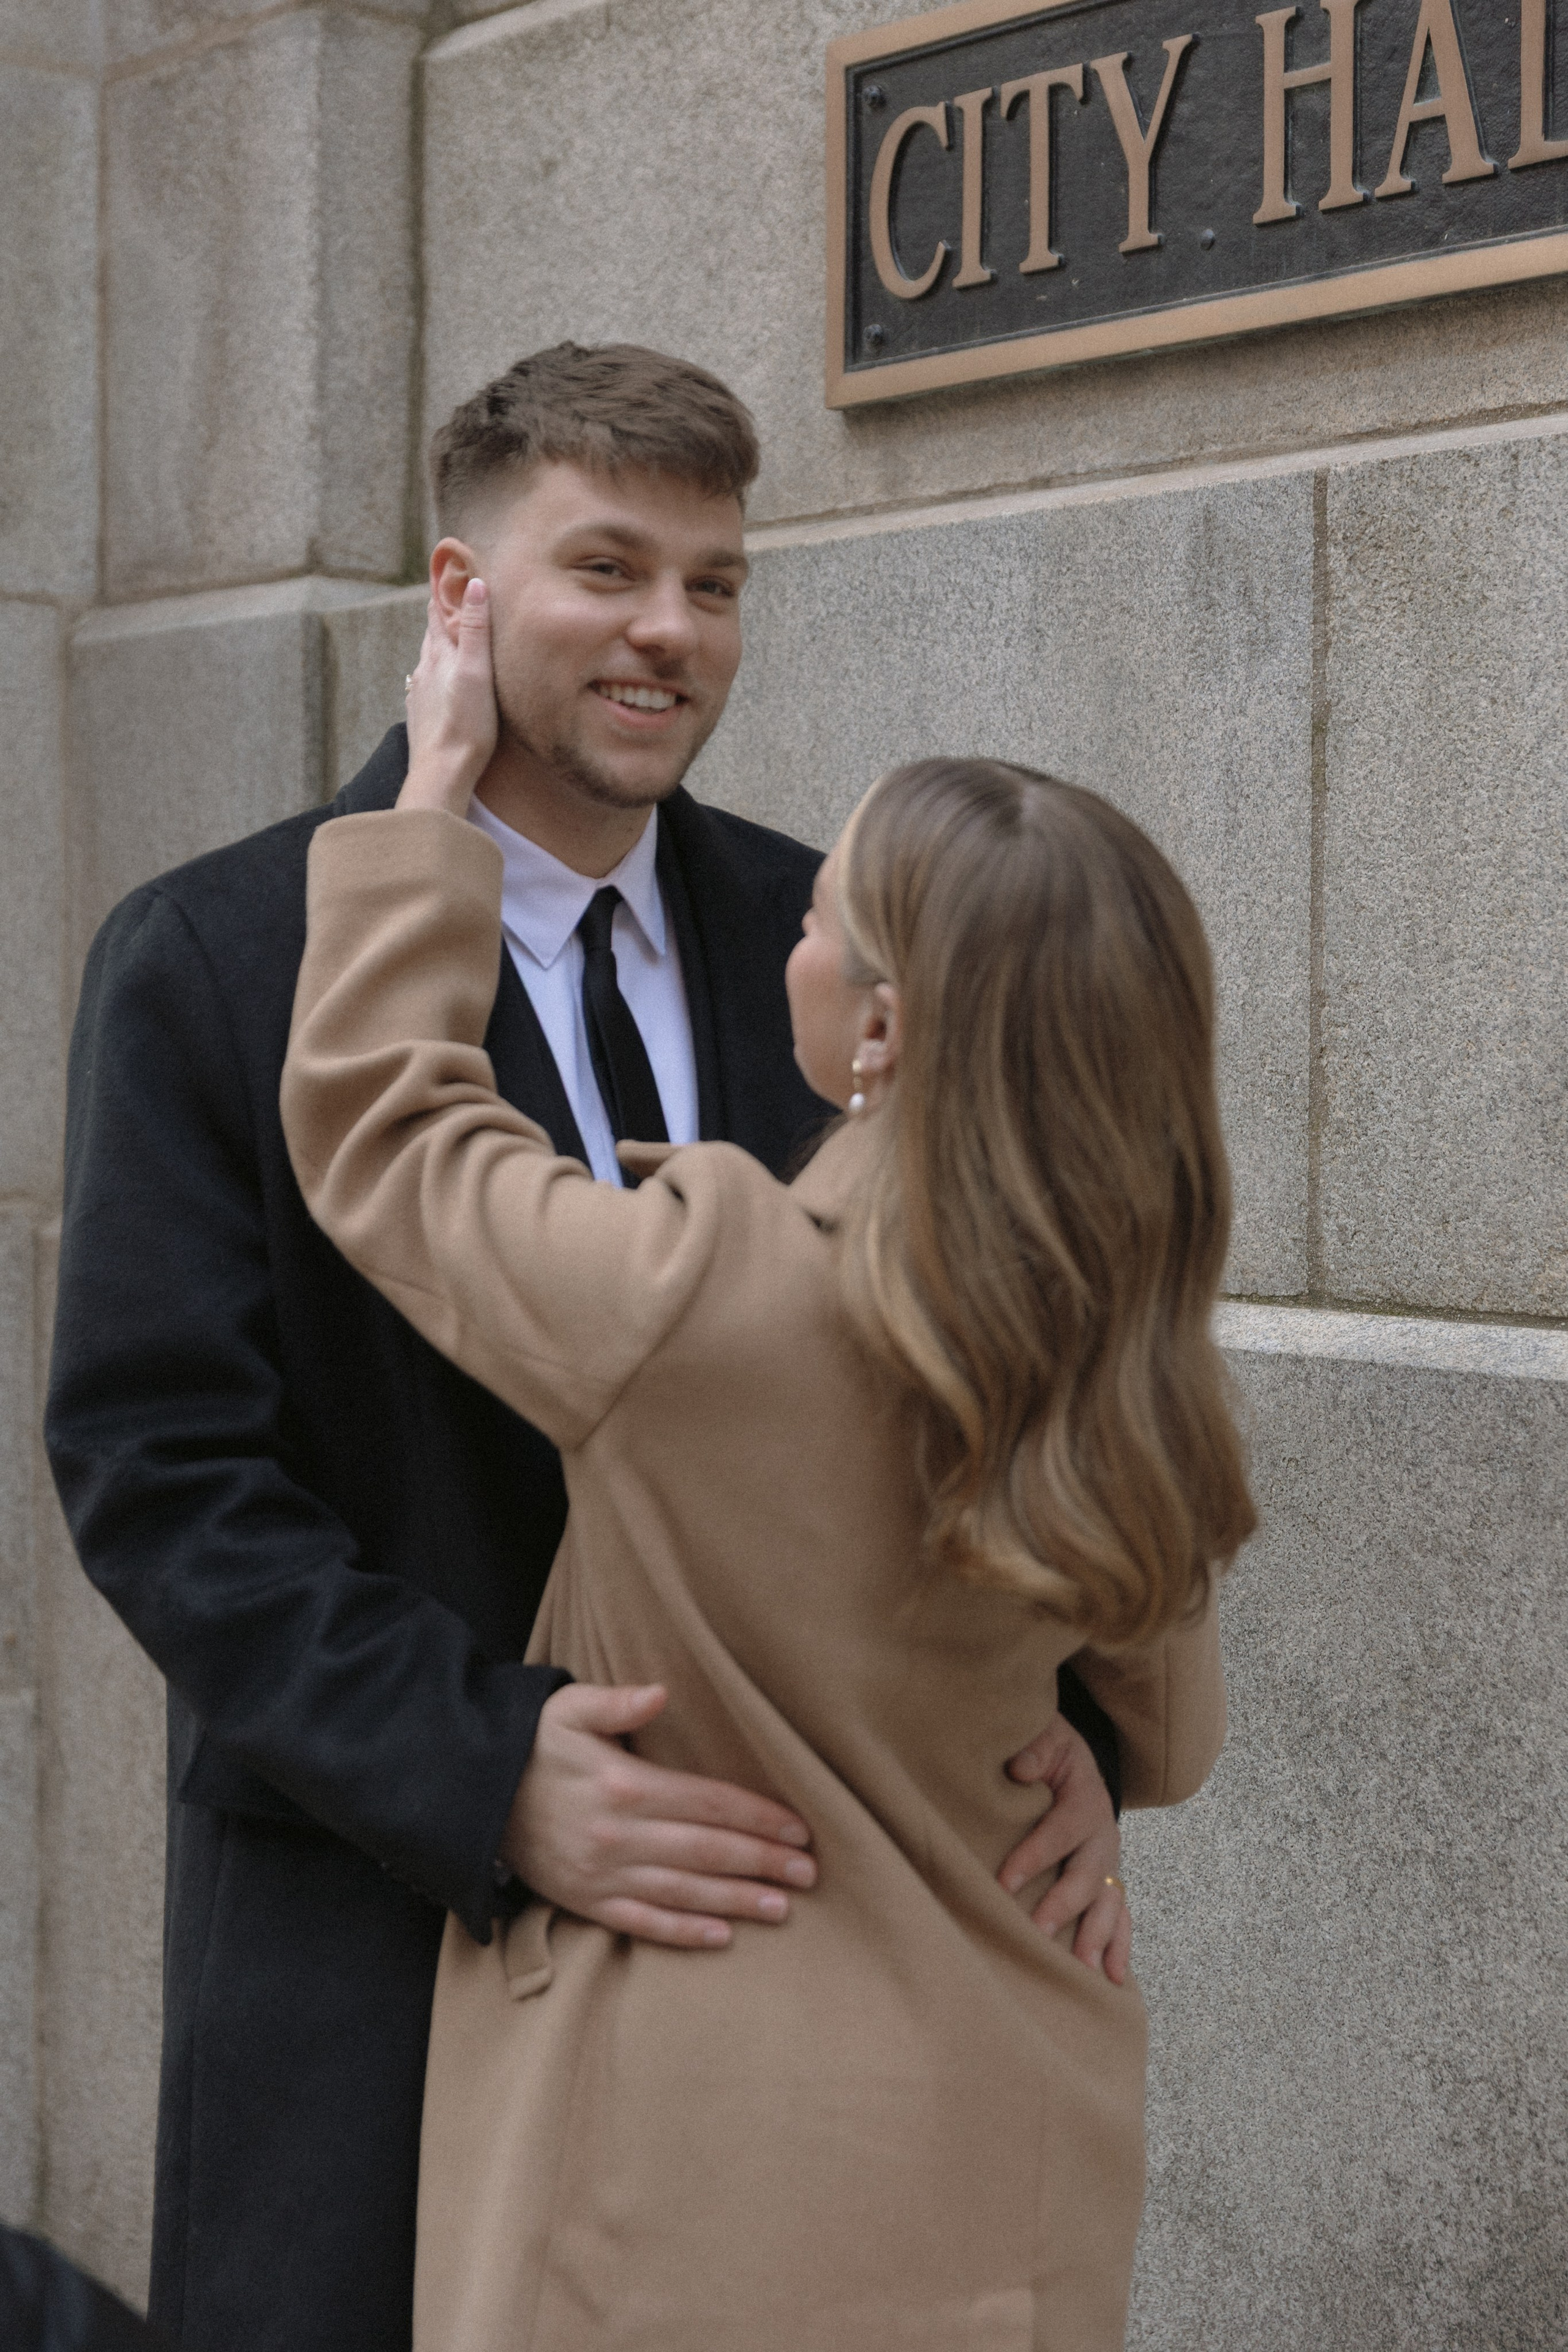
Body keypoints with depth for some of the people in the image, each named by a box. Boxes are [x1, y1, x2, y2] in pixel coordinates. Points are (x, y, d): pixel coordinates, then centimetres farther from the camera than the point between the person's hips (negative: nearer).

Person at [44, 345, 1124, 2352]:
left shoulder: (817, 940, 5)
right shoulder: (207, 964, -6)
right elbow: (156, 1466, -12)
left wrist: (1055, 1702, -11)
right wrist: (487, 1772, -24)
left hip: (784, 1896, 4)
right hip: (386, 1920, -3)